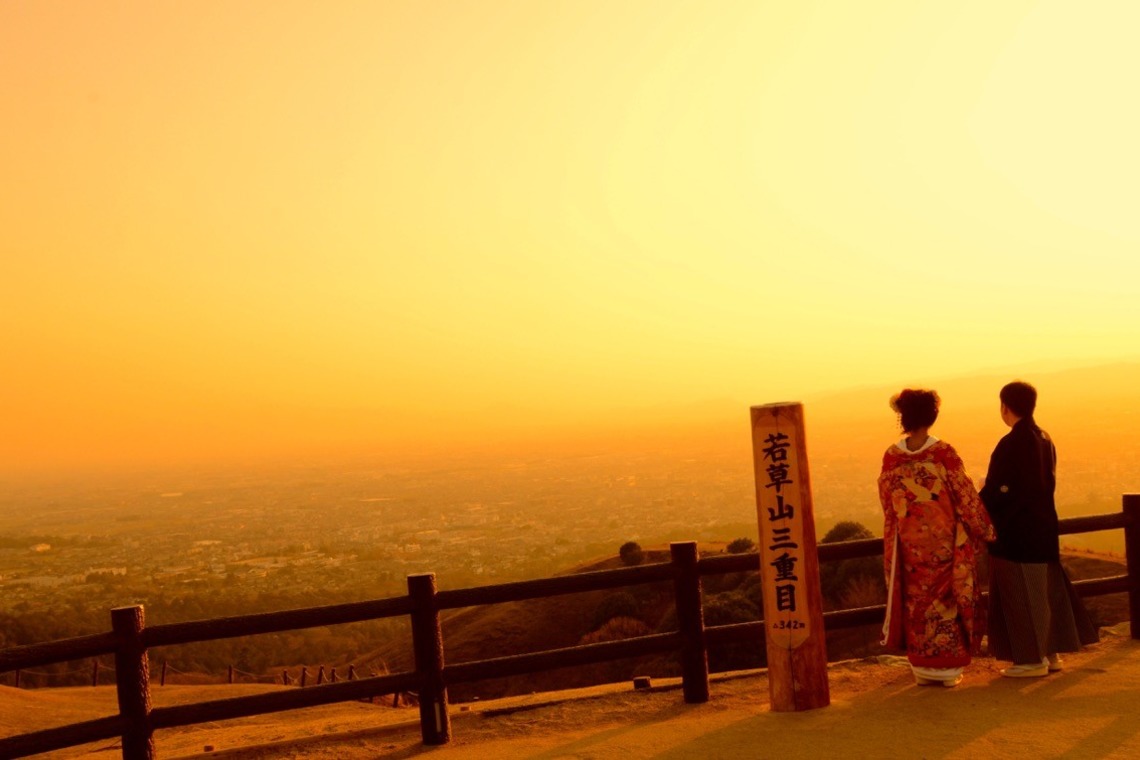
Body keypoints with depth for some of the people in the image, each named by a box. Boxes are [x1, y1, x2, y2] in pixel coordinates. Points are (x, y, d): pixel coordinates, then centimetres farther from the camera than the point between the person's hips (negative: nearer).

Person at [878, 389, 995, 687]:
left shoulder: (892, 457, -4)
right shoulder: (943, 453, -13)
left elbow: (888, 504, 4)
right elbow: (966, 497, -8)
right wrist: (986, 529, 4)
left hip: (910, 541, 3)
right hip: (944, 540, -2)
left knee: (916, 602, 11)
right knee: (947, 600, 8)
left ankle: (922, 668, 17)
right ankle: (948, 669, 12)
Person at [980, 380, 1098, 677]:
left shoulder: (1011, 444, -21)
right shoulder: (1044, 439, 6)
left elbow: (998, 492, -22)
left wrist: (984, 489, -1)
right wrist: (994, 487, 18)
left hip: (1016, 532, -9)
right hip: (1043, 527, 9)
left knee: (1021, 595, 1)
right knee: (1045, 591, 15)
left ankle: (1033, 659, 7)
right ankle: (1051, 653, 23)